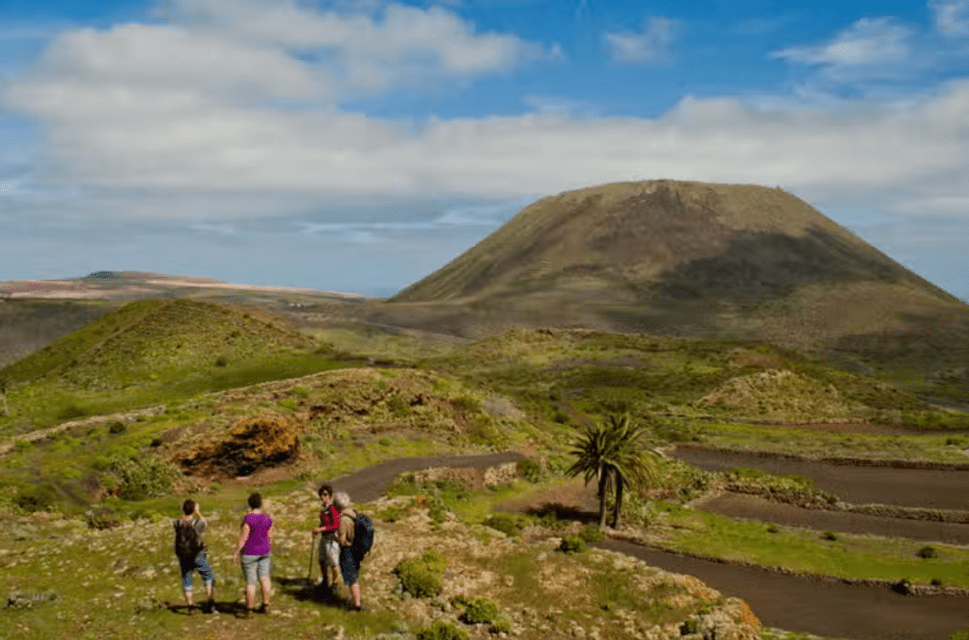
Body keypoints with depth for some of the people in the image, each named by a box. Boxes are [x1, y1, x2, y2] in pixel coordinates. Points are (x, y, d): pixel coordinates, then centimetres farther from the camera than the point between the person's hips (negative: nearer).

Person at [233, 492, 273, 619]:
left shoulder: (248, 518, -20)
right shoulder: (267, 517, -2)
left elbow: (244, 537, -19)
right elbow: (270, 536, 4)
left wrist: (236, 553, -11)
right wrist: (269, 549, 18)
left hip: (249, 553, -5)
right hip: (264, 551, 5)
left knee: (250, 582, 1)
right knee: (264, 578, 13)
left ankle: (249, 611, 8)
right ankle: (265, 606, 19)